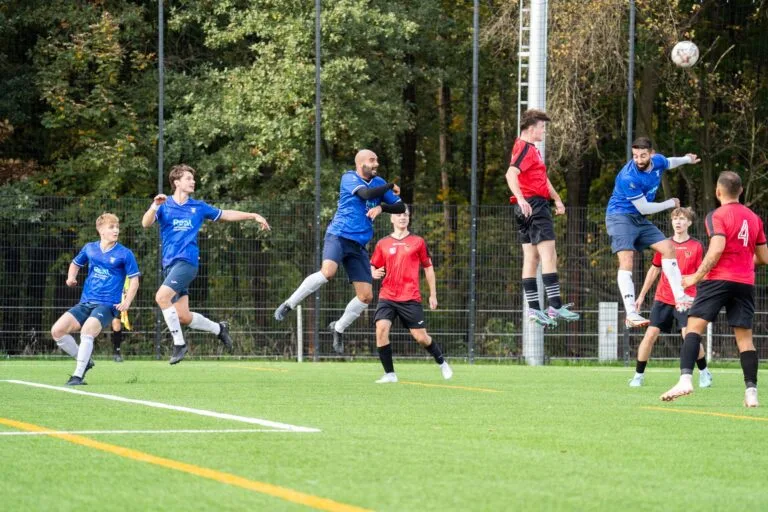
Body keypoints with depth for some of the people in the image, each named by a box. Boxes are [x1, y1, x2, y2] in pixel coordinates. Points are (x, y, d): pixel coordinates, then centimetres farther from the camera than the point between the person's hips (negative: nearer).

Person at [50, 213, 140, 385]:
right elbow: (76, 263, 28)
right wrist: (71, 277, 7)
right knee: (57, 330, -9)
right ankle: (85, 361, 10)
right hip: (85, 303, 5)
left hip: (107, 305, -5)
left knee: (87, 329, -33)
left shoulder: (124, 254, -2)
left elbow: (134, 280, 0)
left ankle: (78, 375, -25)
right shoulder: (89, 248, 10)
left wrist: (127, 302, -14)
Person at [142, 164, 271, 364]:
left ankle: (179, 342, -14)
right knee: (183, 317, 0)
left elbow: (225, 215, 22)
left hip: (186, 262, -2)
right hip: (169, 263, 2)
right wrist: (154, 206, -31)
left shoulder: (198, 207, 10)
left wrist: (254, 216, 19)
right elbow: (146, 223, -12)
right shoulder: (164, 206, 5)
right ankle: (218, 328, 25)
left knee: (162, 296, -25)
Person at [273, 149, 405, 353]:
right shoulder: (349, 178, -2)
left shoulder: (378, 182, 15)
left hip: (359, 244, 6)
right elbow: (366, 193, -20)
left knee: (366, 296, 0)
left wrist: (381, 207, -3)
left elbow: (400, 207, 16)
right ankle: (288, 305, -20)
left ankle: (338, 328, 21)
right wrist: (391, 187, -5)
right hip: (339, 235, -6)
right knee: (328, 272, -34)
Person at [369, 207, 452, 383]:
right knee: (381, 328, -20)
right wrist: (374, 273, -9)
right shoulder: (383, 244, 9)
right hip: (387, 296, 1)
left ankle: (441, 362, 28)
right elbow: (373, 266, 16)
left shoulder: (418, 242, 6)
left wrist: (433, 295, 10)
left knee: (420, 337, -2)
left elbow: (428, 268, 11)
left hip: (411, 298, -1)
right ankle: (389, 374, -10)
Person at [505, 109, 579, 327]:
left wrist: (557, 199, 40)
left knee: (531, 258, 8)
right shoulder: (525, 148, -10)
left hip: (527, 209, 11)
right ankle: (555, 305, -20)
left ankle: (533, 308, 7)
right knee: (548, 255, -14)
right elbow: (511, 174, -25)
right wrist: (521, 199, -37)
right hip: (534, 205, -11)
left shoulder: (531, 149, 23)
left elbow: (542, 178, 35)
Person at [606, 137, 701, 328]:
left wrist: (687, 159, 41)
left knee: (668, 248, 6)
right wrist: (671, 204, -6)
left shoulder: (658, 161, -4)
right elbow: (644, 208, -21)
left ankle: (680, 298, 10)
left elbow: (669, 163, 24)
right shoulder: (628, 177, -28)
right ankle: (631, 314, -31)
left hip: (640, 219, 8)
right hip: (620, 217, -8)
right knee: (626, 260, -22)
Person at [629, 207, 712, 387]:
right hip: (663, 298, 3)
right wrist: (642, 295, 17)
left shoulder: (696, 246, -1)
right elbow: (654, 270, 16)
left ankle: (704, 373, 7)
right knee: (650, 335, -5)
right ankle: (638, 376, 6)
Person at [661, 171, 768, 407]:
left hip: (719, 280, -5)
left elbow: (717, 249, -19)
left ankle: (685, 379, -24)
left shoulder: (717, 216, -4)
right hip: (745, 283, 5)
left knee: (694, 326, -6)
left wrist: (697, 276, -12)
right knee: (744, 337, 6)